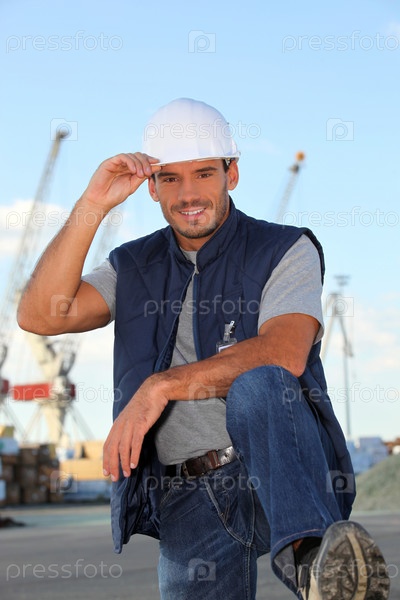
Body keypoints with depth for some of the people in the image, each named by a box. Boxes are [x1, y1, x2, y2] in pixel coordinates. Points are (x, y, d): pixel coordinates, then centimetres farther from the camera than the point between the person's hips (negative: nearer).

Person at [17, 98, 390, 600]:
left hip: (279, 471, -4)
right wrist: (92, 206, -8)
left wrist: (160, 386, -21)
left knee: (257, 385, -35)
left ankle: (310, 557, -51)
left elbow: (284, 354, -16)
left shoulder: (285, 251, 3)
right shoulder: (134, 268, 15)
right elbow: (39, 316, 0)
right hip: (190, 505, 4)